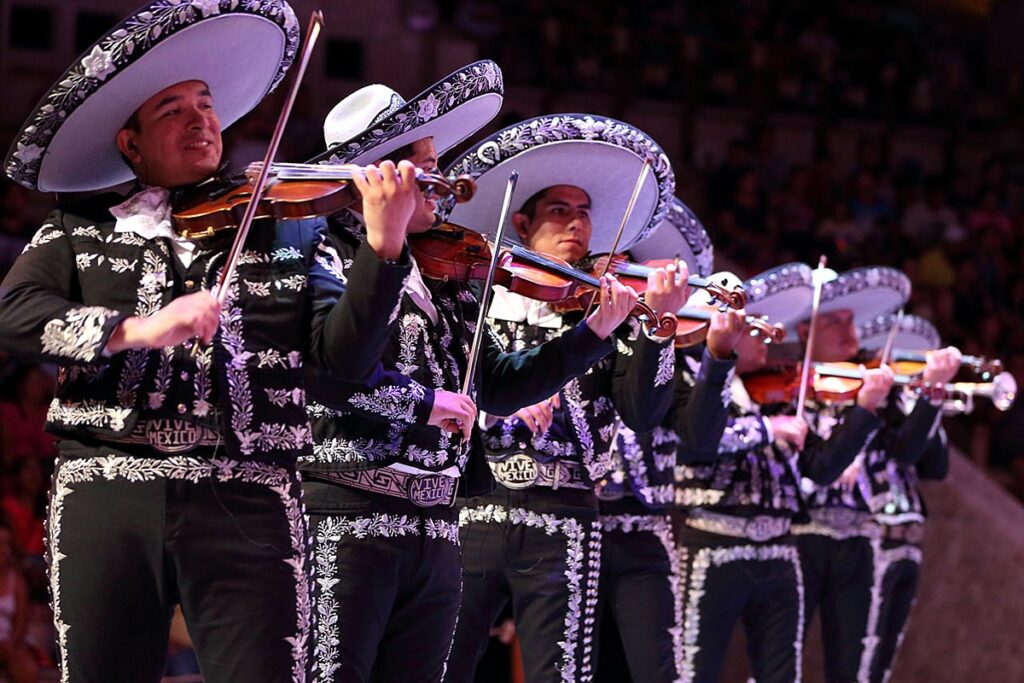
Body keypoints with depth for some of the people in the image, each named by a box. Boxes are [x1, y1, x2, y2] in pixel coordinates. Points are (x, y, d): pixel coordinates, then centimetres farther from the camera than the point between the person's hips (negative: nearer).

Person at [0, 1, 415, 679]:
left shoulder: (289, 229, 12)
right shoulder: (80, 231, 13)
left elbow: (345, 355, 2)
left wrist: (385, 247, -14)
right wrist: (134, 329, -18)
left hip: (249, 502, -1)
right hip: (106, 494, 1)